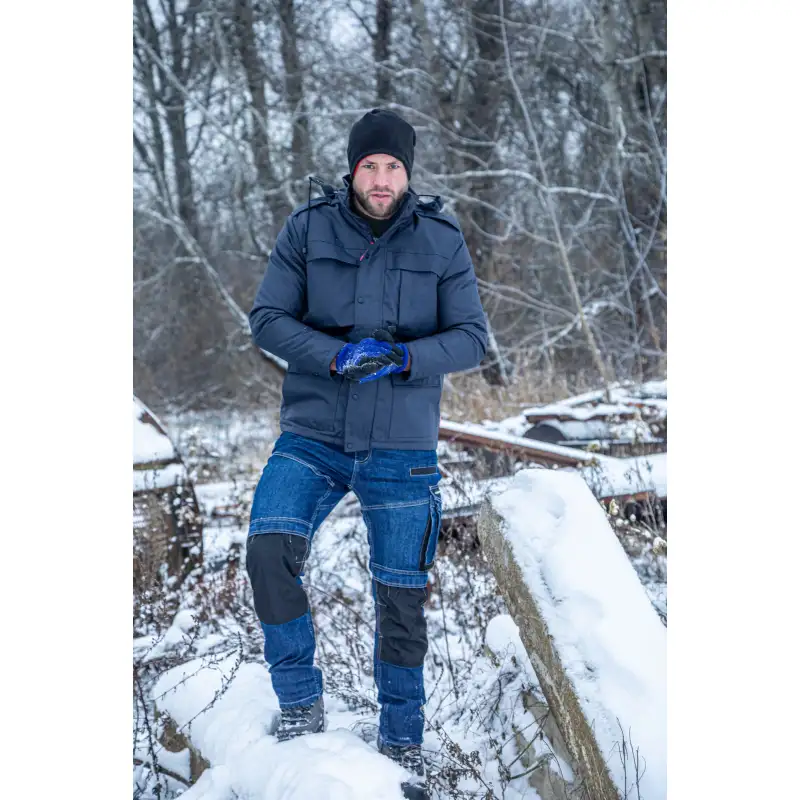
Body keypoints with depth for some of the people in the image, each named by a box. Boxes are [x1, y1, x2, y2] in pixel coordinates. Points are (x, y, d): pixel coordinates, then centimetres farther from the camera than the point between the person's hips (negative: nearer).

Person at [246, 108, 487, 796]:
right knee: (269, 549, -23)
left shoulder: (442, 241, 0)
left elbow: (471, 339, -1)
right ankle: (301, 703, -4)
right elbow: (267, 318, -3)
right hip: (313, 436, 0)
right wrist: (337, 355, -20)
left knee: (401, 600, 8)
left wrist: (403, 358, -19)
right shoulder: (308, 228, 0)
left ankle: (402, 740, 27)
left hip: (401, 448, 0)